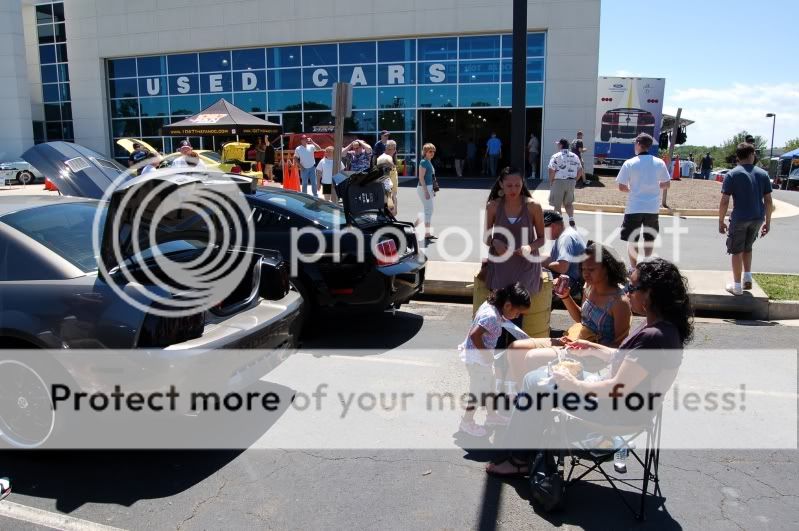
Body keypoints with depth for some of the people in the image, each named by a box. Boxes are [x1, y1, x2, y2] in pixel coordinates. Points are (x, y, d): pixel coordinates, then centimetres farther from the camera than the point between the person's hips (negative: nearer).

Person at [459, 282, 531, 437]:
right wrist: (484, 353, -23)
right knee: (478, 390, 5)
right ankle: (467, 421, 21)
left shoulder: (490, 304, -3)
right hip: (476, 357, -10)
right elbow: (474, 335, -36)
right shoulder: (492, 317, -30)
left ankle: (491, 415, 40)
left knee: (488, 384, 23)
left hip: (482, 355, 10)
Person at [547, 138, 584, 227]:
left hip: (559, 182, -5)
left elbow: (552, 171, -15)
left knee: (557, 205, 5)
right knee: (569, 203, 20)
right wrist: (575, 181, 15)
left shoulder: (555, 156, -9)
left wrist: (551, 182, -3)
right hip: (571, 182, 5)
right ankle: (571, 218, 2)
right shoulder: (575, 156, 7)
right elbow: (580, 171, 8)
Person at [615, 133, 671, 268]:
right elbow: (666, 184, 6)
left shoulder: (629, 163, -8)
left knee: (632, 240, 8)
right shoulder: (659, 163, 0)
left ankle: (634, 268, 11)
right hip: (653, 208, 3)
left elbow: (621, 187, -7)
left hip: (634, 208, -3)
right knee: (649, 239, 18)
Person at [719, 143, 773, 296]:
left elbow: (724, 201, -10)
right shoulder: (763, 174, 4)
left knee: (737, 251, 8)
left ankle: (737, 286, 13)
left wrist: (721, 222, -1)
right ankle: (747, 279, 19)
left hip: (739, 218, -4)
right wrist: (767, 222, 14)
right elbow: (768, 201, 6)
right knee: (747, 248, 24)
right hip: (758, 218, 4)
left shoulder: (732, 174, -6)